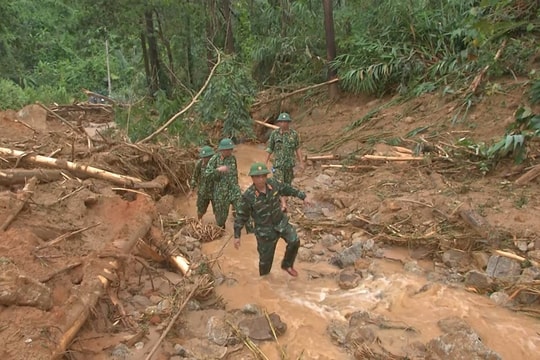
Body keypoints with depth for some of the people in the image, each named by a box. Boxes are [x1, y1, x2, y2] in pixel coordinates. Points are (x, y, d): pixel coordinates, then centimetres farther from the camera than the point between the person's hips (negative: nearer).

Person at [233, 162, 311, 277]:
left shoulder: (273, 183, -13)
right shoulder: (248, 196, -24)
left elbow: (287, 189, 6)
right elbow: (241, 216, -13)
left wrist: (303, 196, 10)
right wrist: (237, 236, -11)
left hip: (281, 222, 4)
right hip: (264, 229, -4)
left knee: (294, 242, -7)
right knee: (266, 258, 8)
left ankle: (287, 265, 21)